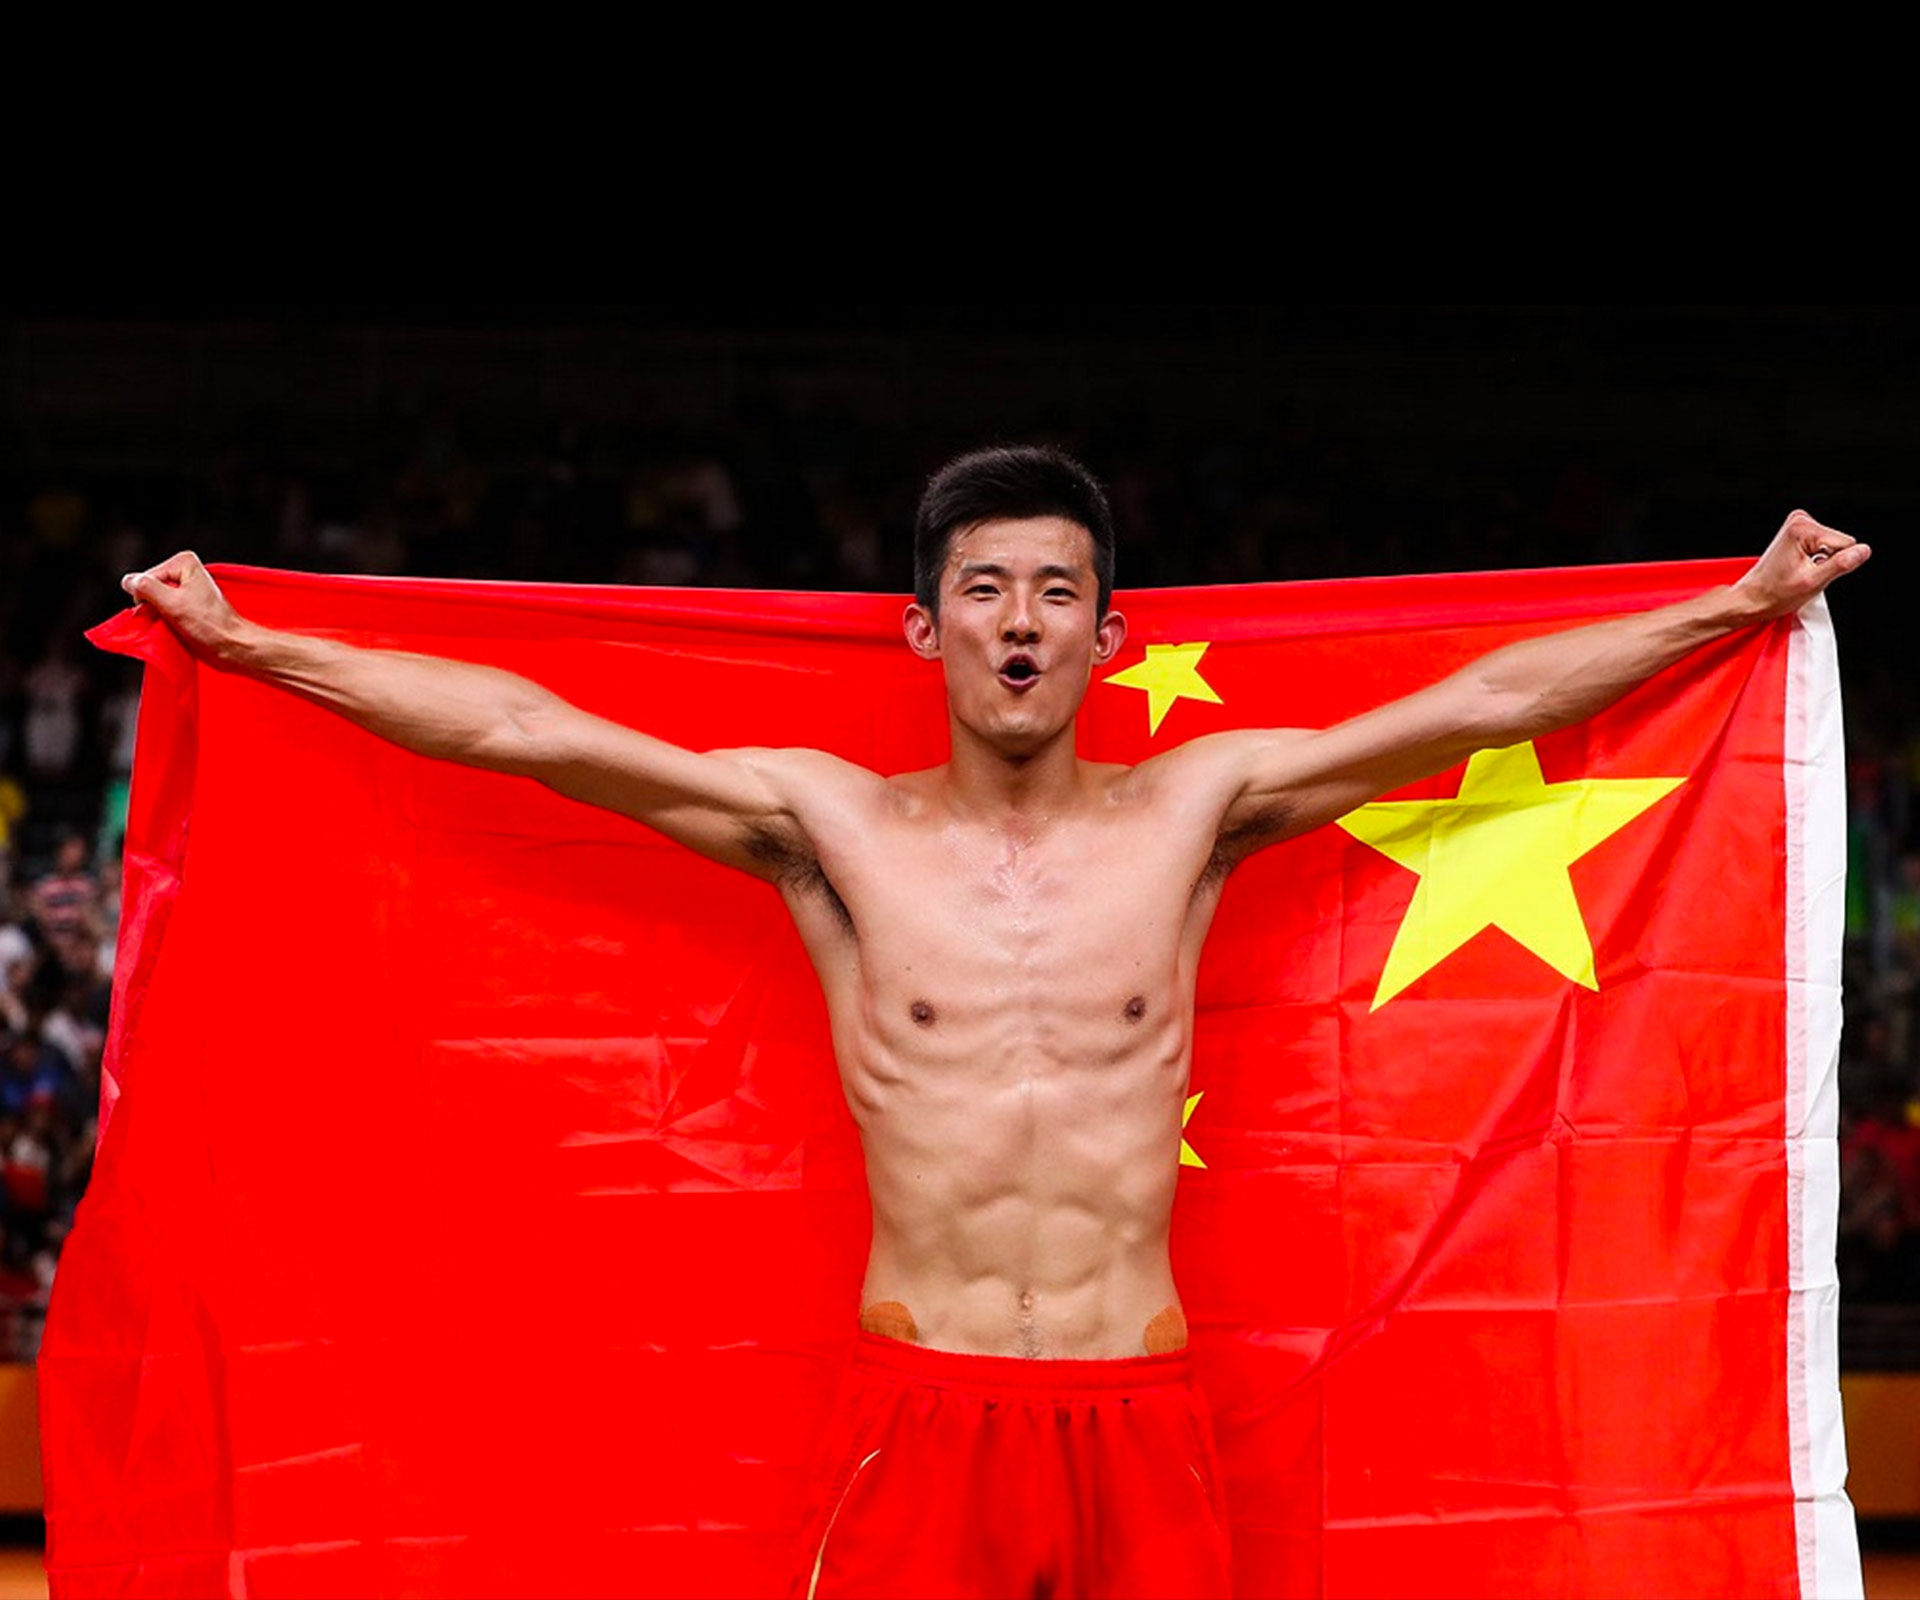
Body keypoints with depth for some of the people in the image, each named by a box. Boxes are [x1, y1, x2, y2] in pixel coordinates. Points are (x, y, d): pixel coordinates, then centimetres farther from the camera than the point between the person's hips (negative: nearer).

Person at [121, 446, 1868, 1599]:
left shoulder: (1191, 811, 6)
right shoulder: (829, 822, 4)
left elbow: (1487, 702, 7)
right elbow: (519, 727, 3)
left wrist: (1745, 605, 7)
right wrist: (246, 644, 2)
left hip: (1137, 1409, 1)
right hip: (918, 1409, -1)